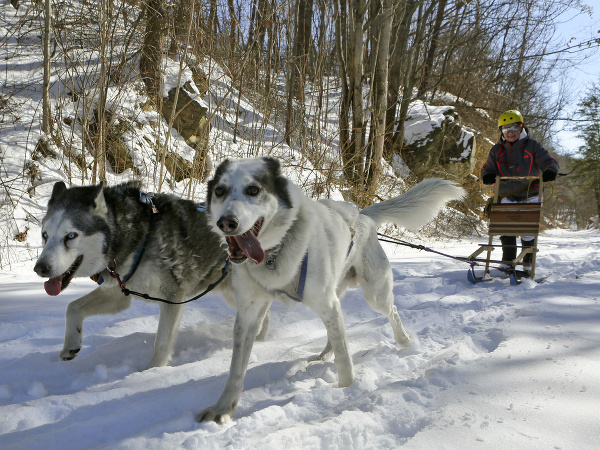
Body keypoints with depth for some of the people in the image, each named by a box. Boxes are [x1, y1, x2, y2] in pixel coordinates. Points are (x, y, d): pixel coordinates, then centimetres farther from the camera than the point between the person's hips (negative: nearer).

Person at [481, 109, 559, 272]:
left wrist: (550, 171, -24)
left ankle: (528, 264, 12)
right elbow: (487, 168, 7)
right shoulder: (497, 150, 9)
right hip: (507, 197, 2)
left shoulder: (532, 146, 1)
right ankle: (508, 262, 5)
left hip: (530, 196, -2)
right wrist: (487, 176, -17)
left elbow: (549, 162, 0)